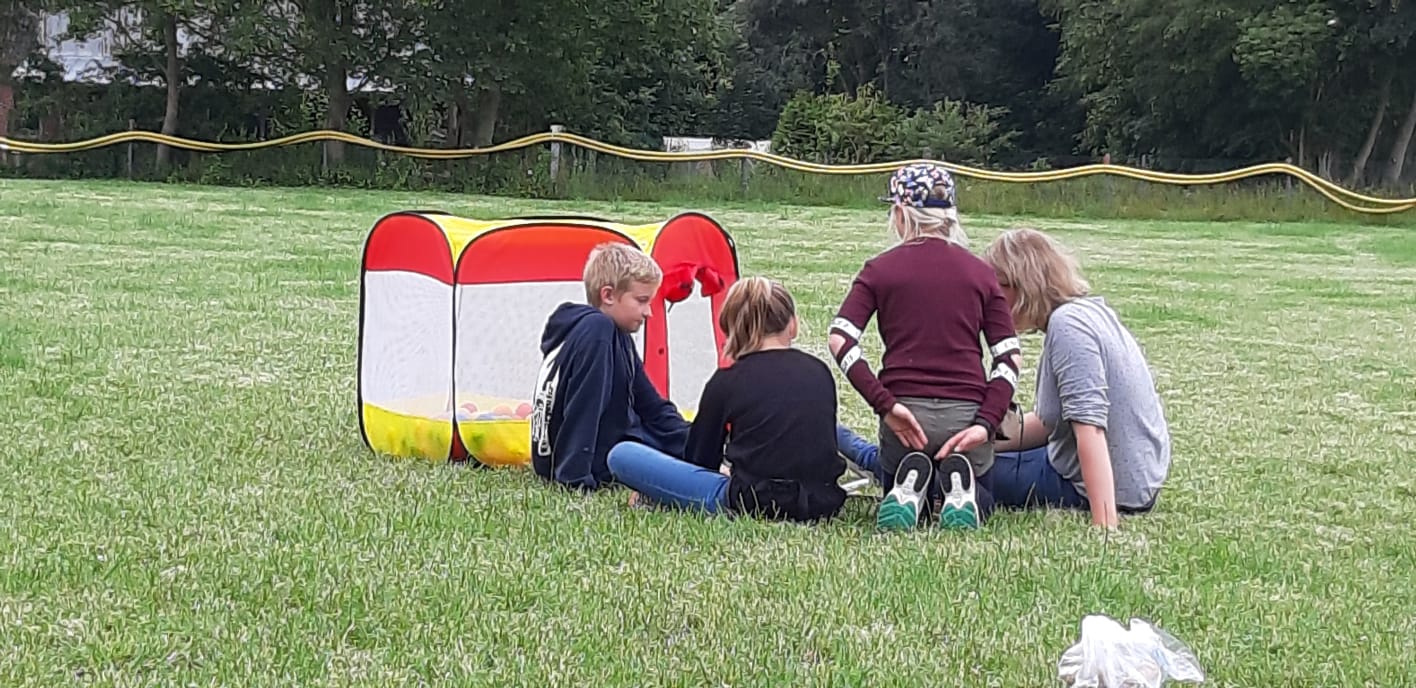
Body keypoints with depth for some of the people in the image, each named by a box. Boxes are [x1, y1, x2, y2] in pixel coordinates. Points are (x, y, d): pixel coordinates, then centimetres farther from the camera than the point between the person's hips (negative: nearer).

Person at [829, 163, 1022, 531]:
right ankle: (959, 483, -9)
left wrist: (885, 404, -12)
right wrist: (986, 423, -6)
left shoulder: (879, 269, 5)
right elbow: (1009, 357, 0)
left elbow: (840, 339, -9)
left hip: (904, 411, 0)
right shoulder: (979, 271, 10)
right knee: (980, 499, 27)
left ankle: (910, 489, -9)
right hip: (966, 413, 1)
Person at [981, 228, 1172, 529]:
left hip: (1114, 489, -11)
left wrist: (1104, 525, -36)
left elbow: (1089, 425, -31)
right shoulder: (1088, 311, 10)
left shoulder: (1066, 324, -21)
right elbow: (1046, 422, 11)